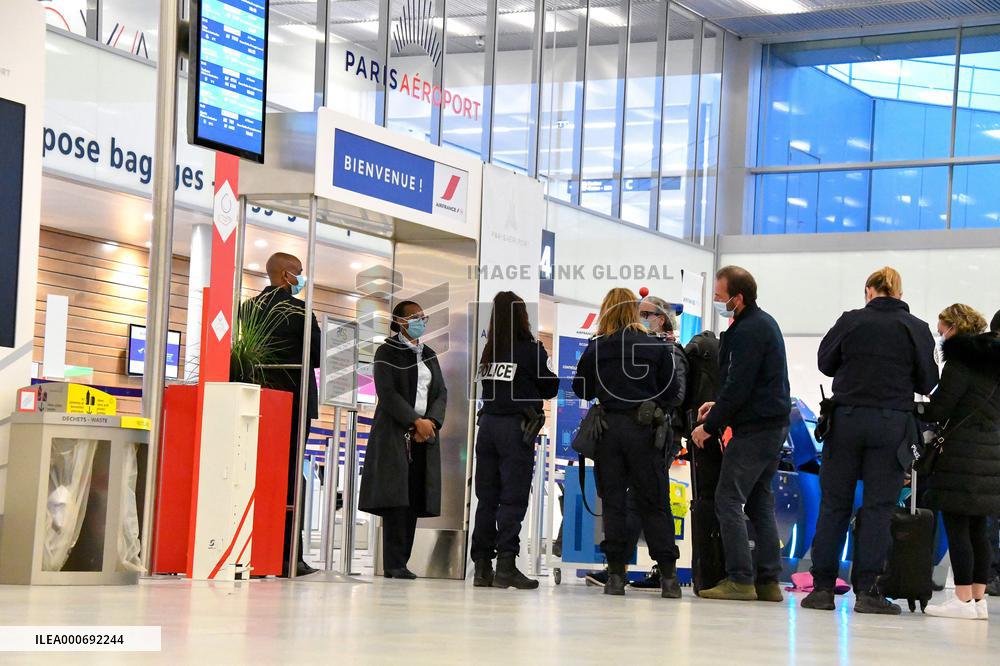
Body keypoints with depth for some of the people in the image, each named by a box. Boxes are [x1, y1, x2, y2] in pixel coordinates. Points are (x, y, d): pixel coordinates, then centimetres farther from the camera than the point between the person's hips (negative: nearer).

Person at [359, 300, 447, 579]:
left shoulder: (429, 355, 17)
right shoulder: (387, 352, -1)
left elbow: (441, 392, 10)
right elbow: (387, 394, -12)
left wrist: (431, 421, -8)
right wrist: (415, 421, -17)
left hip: (424, 436, 6)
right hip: (394, 433, -6)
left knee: (415, 499, -1)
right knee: (396, 496, -11)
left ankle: (400, 562, 1)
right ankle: (393, 564, -12)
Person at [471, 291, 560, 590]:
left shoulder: (489, 351, 6)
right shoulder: (530, 349, -7)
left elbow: (487, 385, 9)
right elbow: (550, 388, 1)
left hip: (488, 424, 5)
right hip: (517, 427, -5)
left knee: (487, 497, 8)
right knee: (513, 498, -4)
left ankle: (482, 565, 9)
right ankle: (505, 564, -9)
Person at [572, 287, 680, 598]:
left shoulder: (595, 348, 0)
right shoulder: (656, 347, -1)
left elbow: (581, 389, 8)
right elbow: (670, 392, 1)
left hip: (607, 429, 1)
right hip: (642, 429, 0)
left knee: (613, 501, 6)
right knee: (653, 503, 5)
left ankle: (616, 573, 2)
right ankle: (668, 574, 1)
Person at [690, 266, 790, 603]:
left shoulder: (748, 331, -17)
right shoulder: (764, 322, 15)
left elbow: (738, 386, -20)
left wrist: (709, 426, -11)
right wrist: (719, 405, 15)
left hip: (754, 429, -10)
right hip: (775, 424, 10)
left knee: (728, 501, -7)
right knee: (760, 502, 12)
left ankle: (739, 580, -9)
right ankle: (768, 581, 12)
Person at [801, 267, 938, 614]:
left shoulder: (851, 321, 0)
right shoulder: (917, 329, 0)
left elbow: (825, 362, 9)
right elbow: (927, 382, 3)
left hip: (846, 418, 1)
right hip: (892, 423, 0)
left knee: (834, 503, 6)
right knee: (878, 506, 2)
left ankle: (822, 587, 6)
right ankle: (867, 590, 0)